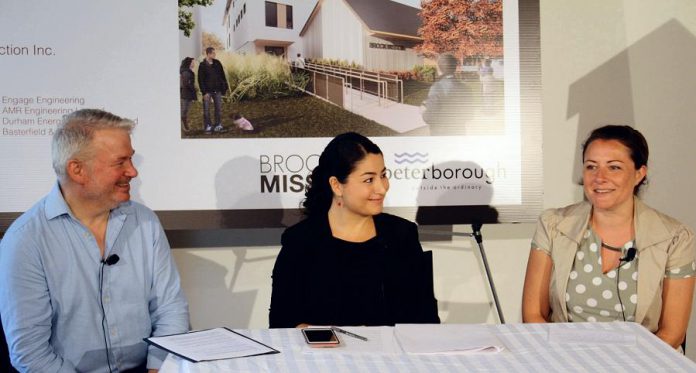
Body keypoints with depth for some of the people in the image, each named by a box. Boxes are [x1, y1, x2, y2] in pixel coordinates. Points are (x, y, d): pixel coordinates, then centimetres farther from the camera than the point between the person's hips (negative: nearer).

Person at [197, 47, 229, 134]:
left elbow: (222, 76, 10)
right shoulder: (202, 65, -7)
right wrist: (204, 92, -14)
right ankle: (208, 126, 8)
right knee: (206, 109, 1)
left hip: (217, 90, 4)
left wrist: (225, 87, 4)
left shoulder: (217, 63, 4)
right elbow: (200, 80, -8)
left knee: (219, 108, 5)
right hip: (207, 91, -3)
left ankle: (218, 125, 13)